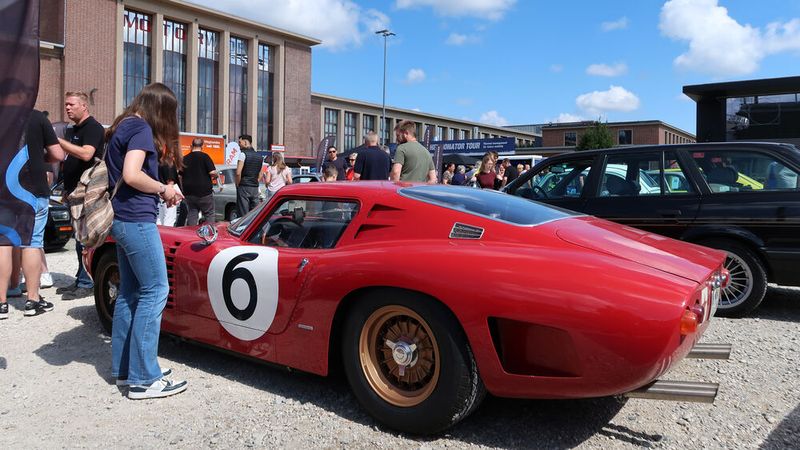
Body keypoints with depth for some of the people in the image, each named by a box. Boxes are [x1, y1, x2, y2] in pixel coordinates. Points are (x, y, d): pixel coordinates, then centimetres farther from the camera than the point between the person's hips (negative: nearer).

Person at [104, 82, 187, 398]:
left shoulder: (122, 127, 17)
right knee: (155, 291, -8)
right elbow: (132, 175, -24)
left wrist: (161, 191, 12)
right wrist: (164, 189, -9)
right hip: (137, 219, -10)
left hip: (122, 219, 10)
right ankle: (144, 379, -6)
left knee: (130, 291, 13)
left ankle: (123, 368, 21)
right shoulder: (142, 128, -12)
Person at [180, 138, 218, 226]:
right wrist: (214, 176, 6)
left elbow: (180, 176, 11)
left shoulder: (185, 159, 8)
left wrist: (183, 190, 22)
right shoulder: (204, 156, -8)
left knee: (191, 216, 9)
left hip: (189, 193, 4)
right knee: (209, 215, 4)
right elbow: (213, 172, -16)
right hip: (204, 192, -4)